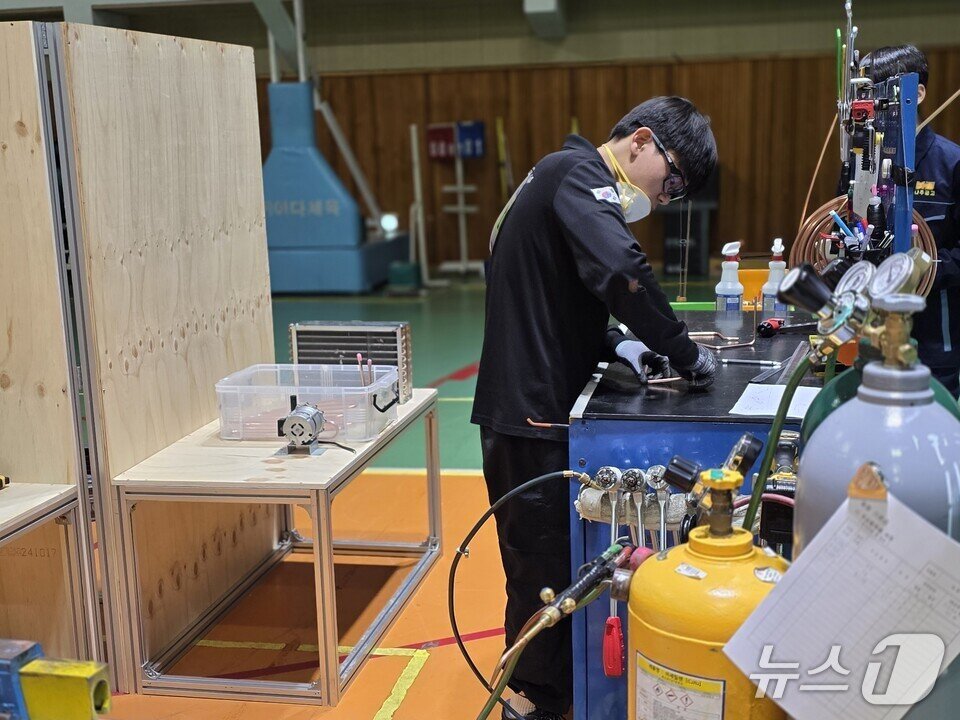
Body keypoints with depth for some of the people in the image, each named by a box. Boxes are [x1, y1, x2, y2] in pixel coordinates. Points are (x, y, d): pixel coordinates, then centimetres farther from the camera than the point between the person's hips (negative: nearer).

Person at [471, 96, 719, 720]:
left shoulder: (565, 177, 19)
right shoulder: (580, 173, -13)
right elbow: (622, 271, -30)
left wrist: (615, 346, 8)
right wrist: (685, 353, -18)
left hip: (531, 406, 10)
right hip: (534, 412, -10)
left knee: (540, 552, 18)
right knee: (547, 556, 0)